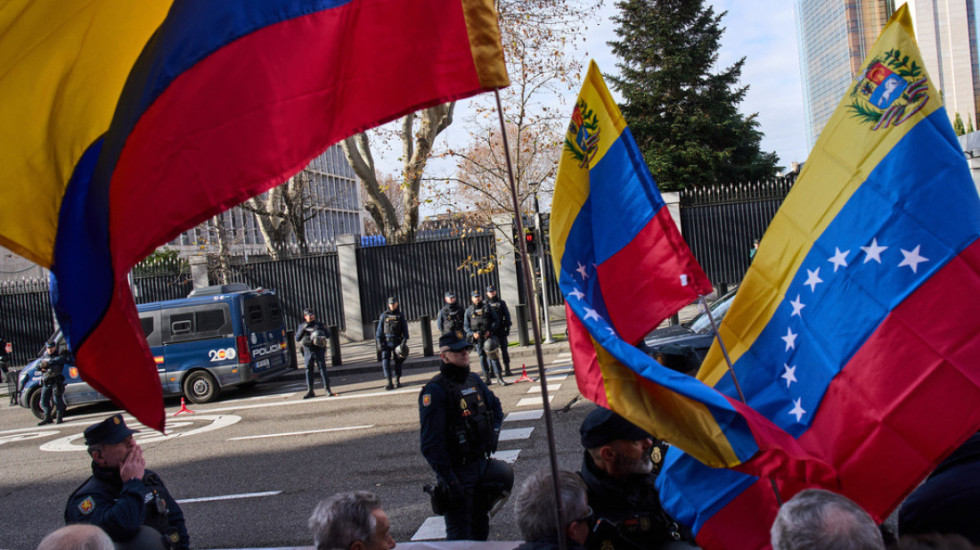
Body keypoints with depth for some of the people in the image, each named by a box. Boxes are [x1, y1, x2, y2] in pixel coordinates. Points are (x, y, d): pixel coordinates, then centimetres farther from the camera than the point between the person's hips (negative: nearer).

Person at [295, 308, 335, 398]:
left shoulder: (319, 324, 8)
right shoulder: (301, 327, 13)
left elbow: (328, 335, 6)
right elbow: (297, 339, 4)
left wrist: (322, 330, -12)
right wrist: (303, 330, -9)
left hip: (319, 351, -2)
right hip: (308, 351, 2)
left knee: (323, 369, -6)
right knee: (309, 370, 2)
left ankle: (327, 388, -3)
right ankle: (310, 391, 7)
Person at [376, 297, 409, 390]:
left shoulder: (400, 315, 5)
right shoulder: (384, 315, 5)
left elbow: (405, 329, 3)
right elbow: (380, 329, 7)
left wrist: (404, 341, -8)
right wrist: (380, 342, -1)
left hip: (397, 342, 0)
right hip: (386, 343, 0)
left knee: (398, 362, 5)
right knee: (385, 362, -11)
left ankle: (397, 381, 19)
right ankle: (389, 383, -10)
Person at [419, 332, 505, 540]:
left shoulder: (474, 381, 7)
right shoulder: (435, 390, -17)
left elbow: (495, 406, 28)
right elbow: (431, 442, -20)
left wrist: (493, 433, 12)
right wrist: (447, 479, -21)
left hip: (482, 462, 7)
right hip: (457, 470, -7)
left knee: (481, 523, 20)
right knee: (459, 531, 0)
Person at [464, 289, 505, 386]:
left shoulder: (487, 308, 7)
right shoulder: (469, 311, 8)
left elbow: (495, 321, 6)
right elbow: (465, 326, 7)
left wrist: (490, 330, -10)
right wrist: (472, 333, -10)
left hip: (489, 336, -1)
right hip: (477, 338, 1)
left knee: (493, 356, -7)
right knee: (482, 357, 5)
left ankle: (499, 378, -6)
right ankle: (487, 378, 13)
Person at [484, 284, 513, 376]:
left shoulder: (501, 303, 7)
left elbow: (507, 316, 7)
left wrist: (507, 328, -2)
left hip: (501, 330, 0)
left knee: (504, 349, 1)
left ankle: (507, 369, 4)